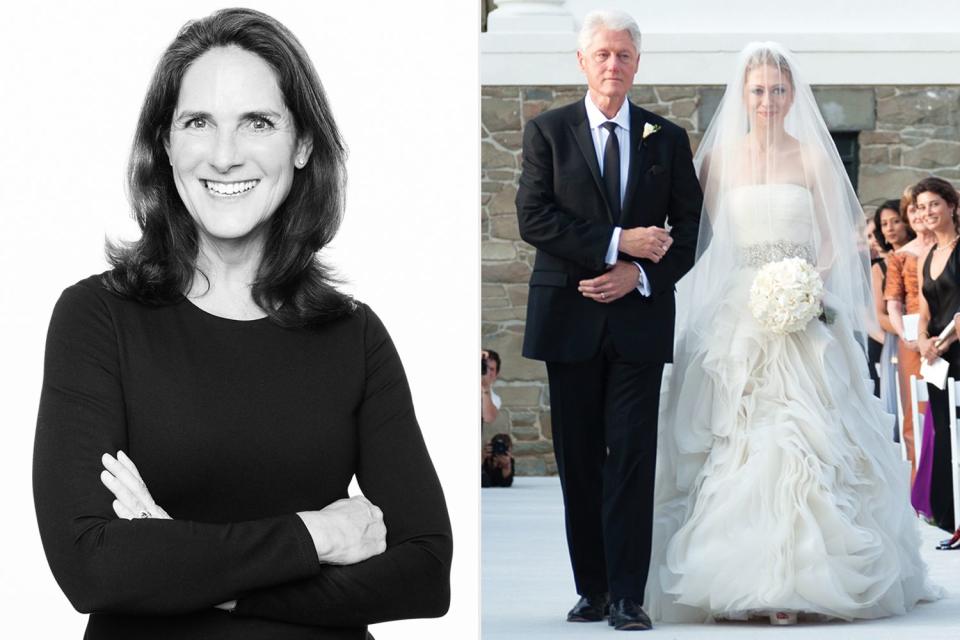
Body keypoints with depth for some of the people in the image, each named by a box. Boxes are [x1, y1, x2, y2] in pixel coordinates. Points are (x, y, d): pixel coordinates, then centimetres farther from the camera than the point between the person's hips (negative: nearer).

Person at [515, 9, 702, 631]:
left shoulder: (667, 138, 9)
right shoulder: (547, 131, 5)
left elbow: (690, 226, 7)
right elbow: (534, 217, -6)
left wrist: (639, 273, -9)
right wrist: (615, 245, -14)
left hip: (639, 317, 0)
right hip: (570, 318, 0)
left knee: (633, 457, -4)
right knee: (579, 459, 5)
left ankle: (628, 596, -2)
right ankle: (592, 589, 13)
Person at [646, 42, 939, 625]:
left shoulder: (813, 158, 5)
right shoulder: (719, 158, 7)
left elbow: (834, 241, 5)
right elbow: (706, 238, 8)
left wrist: (811, 283, -12)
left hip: (802, 318, -1)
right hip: (735, 316, 1)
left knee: (800, 436, -10)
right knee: (735, 441, -5)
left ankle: (799, 578, -10)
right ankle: (742, 577, -1)